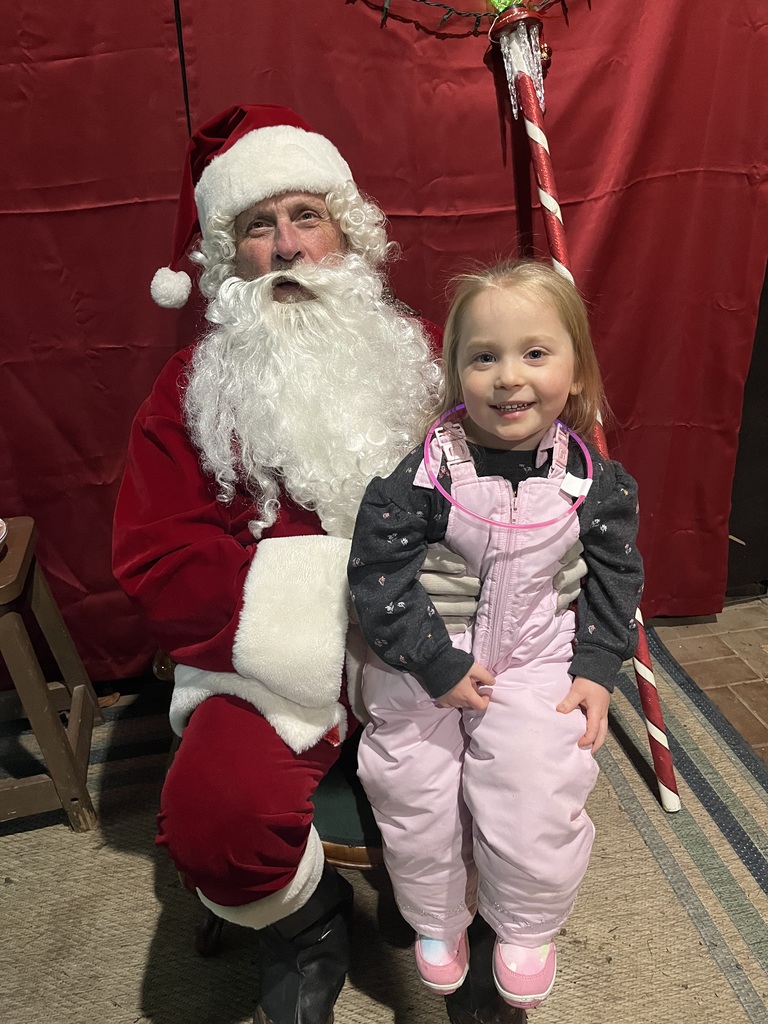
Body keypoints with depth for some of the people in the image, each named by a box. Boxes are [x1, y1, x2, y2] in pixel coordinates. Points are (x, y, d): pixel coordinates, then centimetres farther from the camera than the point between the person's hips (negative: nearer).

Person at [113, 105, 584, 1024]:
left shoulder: (423, 352, 10)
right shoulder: (195, 385, 5)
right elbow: (152, 560, -5)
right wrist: (347, 582, -17)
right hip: (280, 660, -1)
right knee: (214, 812, -26)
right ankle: (306, 930, 13)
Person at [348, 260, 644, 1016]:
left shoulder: (591, 479, -7)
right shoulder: (427, 471, -17)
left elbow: (615, 576, 5)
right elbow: (378, 573, -16)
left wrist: (597, 669, -3)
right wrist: (438, 667, -16)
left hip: (535, 663, 1)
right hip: (422, 668, 0)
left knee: (537, 799, -9)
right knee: (414, 797, 2)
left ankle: (526, 927, 26)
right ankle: (437, 919, 35)